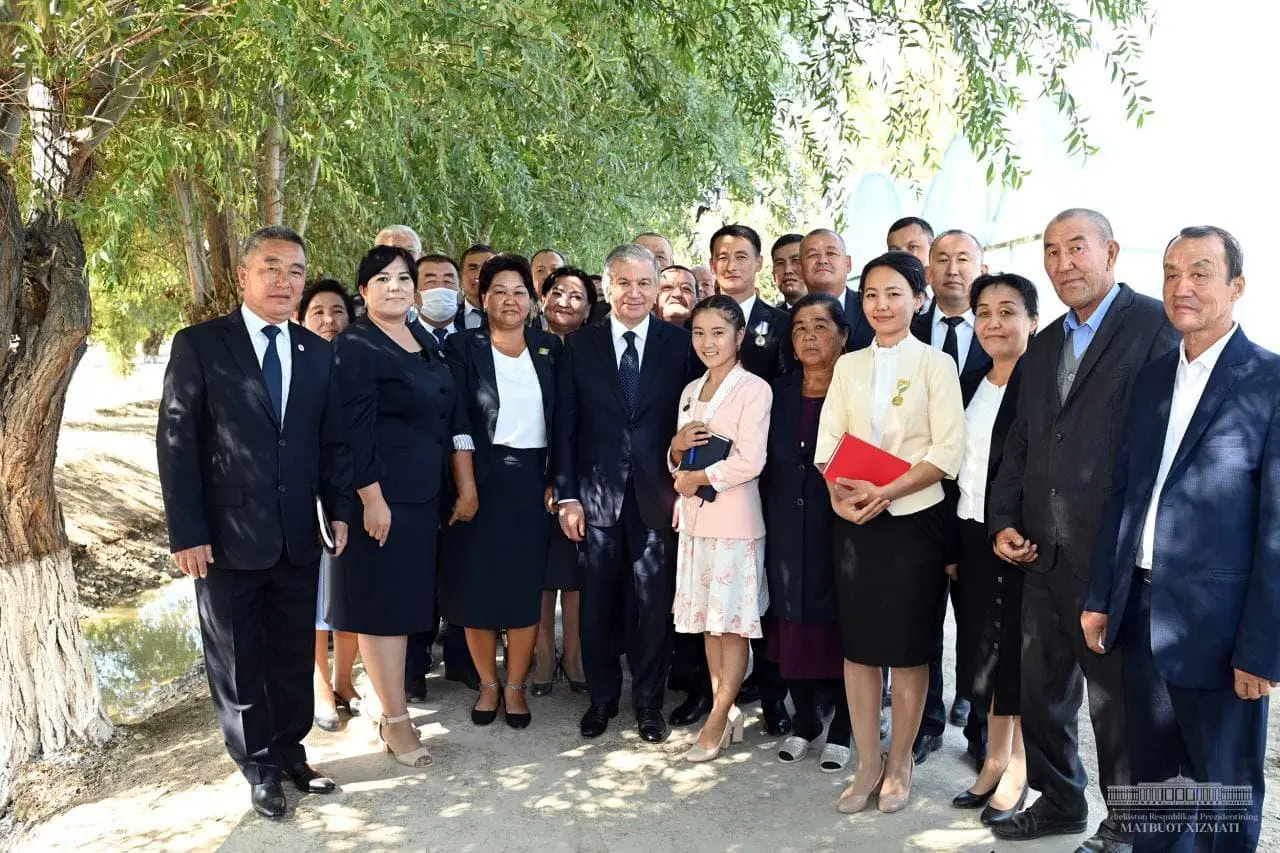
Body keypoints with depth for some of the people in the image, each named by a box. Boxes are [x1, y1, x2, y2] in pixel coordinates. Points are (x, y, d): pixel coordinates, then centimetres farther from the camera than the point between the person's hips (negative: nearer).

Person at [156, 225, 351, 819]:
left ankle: (291, 752, 31)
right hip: (227, 538, -3)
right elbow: (176, 443, -8)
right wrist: (186, 534, -12)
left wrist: (340, 511, 1)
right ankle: (259, 768, 27)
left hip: (298, 537, 4)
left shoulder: (317, 352, 7)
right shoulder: (199, 345, -5)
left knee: (295, 656, 14)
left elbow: (332, 441, 9)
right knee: (238, 661, 11)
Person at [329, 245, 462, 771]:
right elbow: (355, 429, -17)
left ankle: (389, 695, 27)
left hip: (424, 492, 8)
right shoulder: (355, 347, -11)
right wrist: (372, 498, -21)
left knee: (407, 597, 14)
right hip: (382, 494, -8)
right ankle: (395, 721, 10)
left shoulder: (424, 340, 12)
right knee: (383, 601, 1)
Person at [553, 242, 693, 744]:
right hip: (596, 495, 1)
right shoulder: (580, 345, 4)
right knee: (598, 603, 11)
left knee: (653, 604, 7)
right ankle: (601, 697, 28)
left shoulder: (679, 344, 1)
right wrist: (567, 495, -2)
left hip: (657, 495, -1)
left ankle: (648, 702, 24)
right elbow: (565, 425, 3)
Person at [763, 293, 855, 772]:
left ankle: (840, 730, 21)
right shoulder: (779, 393, 9)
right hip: (787, 531, 4)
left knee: (840, 629, 5)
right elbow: (767, 466, 10)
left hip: (839, 528, -4)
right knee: (792, 628, 9)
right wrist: (770, 523, 5)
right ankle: (804, 720, 27)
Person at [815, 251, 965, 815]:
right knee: (857, 644, 7)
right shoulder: (848, 366, 10)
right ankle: (867, 764, 20)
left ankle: (899, 763, 23)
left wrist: (885, 493, -19)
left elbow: (948, 451, -9)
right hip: (854, 521, 4)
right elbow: (828, 442, 7)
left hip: (913, 519, -3)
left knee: (908, 647, 6)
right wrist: (840, 494, -12)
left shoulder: (935, 364, -2)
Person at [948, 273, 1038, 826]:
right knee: (983, 649, 12)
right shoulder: (971, 386, 10)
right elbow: (957, 467, 10)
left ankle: (1019, 770, 20)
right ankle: (994, 757, 27)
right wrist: (950, 545, 7)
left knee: (1020, 653, 5)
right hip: (972, 538, 6)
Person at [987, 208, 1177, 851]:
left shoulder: (1155, 326, -7)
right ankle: (1059, 799, 36)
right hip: (1044, 553, 7)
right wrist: (1003, 522, 6)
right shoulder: (1044, 345, 16)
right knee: (1040, 685, 17)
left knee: (1116, 694, 6)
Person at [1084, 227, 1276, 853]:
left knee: (1224, 795, 11)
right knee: (1152, 777, 19)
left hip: (1216, 623, -5)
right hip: (1141, 612, 6)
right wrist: (1100, 599, 10)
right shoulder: (1152, 378, 10)